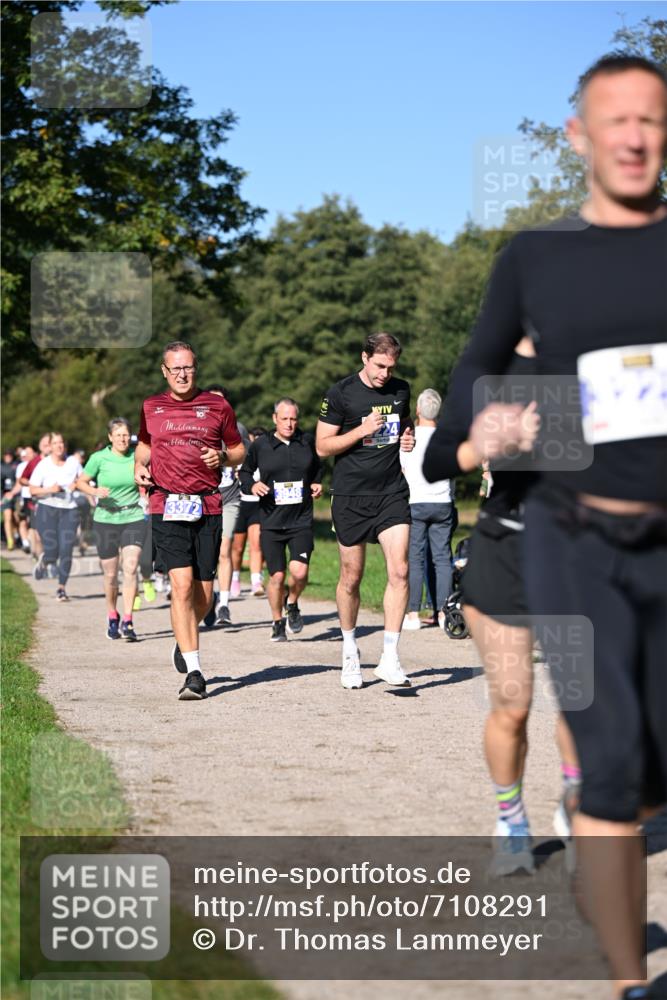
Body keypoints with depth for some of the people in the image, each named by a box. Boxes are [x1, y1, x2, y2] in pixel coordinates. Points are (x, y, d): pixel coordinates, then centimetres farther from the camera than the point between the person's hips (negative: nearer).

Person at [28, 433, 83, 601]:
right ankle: (44, 561, 29)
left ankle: (61, 588, 5)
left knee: (66, 551, -7)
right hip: (47, 510, -2)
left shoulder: (73, 462, 2)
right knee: (52, 552, -9)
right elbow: (33, 490, -3)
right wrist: (50, 489, -18)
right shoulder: (43, 465, -5)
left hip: (69, 510, 2)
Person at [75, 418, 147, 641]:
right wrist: (95, 491, -13)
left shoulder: (137, 457, 1)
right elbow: (81, 482, 5)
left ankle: (127, 621, -15)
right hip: (106, 520, 0)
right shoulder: (99, 458, -4)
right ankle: (112, 616, 29)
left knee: (130, 568, -15)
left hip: (134, 518, 0)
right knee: (110, 574, 6)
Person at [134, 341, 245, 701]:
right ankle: (194, 673, -15)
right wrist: (139, 466, 9)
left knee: (204, 595, 4)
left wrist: (222, 457, -5)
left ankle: (184, 639, 36)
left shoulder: (217, 406, 8)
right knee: (182, 585, -15)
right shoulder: (151, 408, 11)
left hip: (208, 507, 1)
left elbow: (239, 450, 16)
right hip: (167, 506, -1)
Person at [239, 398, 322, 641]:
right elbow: (245, 471, 13)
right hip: (271, 521, 0)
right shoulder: (260, 445, 0)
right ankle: (278, 623, 22)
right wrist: (252, 486, -7)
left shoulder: (307, 442, 5)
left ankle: (292, 604, 17)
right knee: (277, 576, 0)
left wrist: (317, 484, 6)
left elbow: (317, 468, 24)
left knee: (300, 571, -16)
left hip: (301, 520, 0)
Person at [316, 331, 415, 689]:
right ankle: (350, 652, 25)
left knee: (399, 571, -11)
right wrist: (361, 431, -17)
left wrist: (409, 438, 5)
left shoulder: (401, 390, 8)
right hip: (351, 496, -3)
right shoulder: (340, 393, -5)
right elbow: (322, 446, -5)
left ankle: (390, 658, -7)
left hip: (392, 492, 3)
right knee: (351, 578, 5)